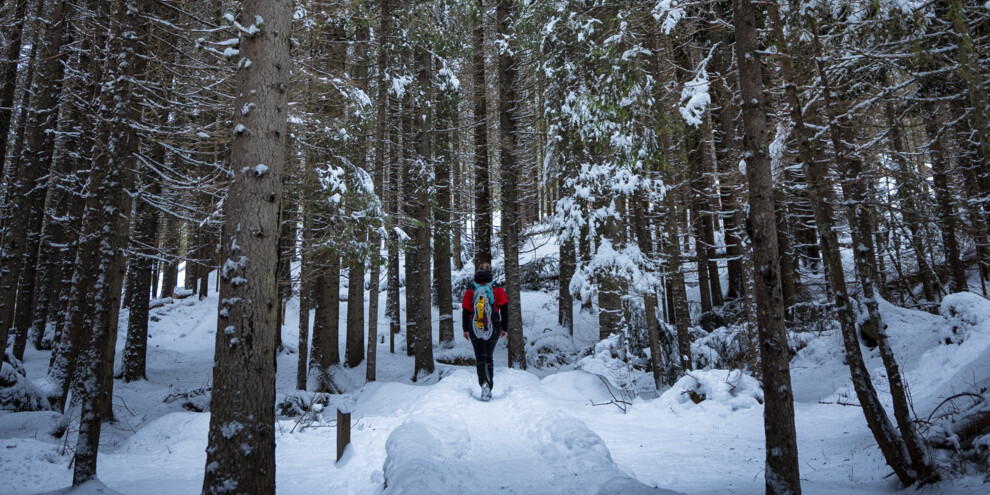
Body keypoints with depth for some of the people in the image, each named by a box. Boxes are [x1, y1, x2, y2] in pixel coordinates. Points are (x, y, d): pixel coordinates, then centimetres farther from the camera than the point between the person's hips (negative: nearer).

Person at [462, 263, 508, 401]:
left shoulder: (470, 291, 2)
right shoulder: (498, 289, 2)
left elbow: (465, 310, 3)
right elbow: (504, 309, 1)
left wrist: (465, 329, 10)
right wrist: (504, 328, 7)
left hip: (475, 330, -1)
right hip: (493, 329, 1)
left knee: (480, 358, -1)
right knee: (489, 357, 16)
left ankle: (484, 383, -26)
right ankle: (488, 389, 19)